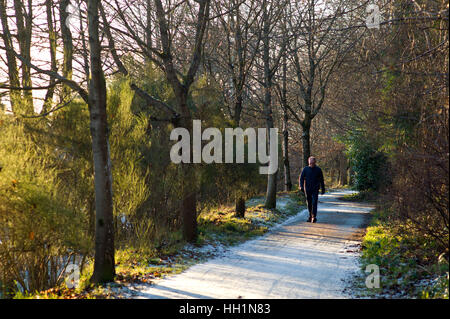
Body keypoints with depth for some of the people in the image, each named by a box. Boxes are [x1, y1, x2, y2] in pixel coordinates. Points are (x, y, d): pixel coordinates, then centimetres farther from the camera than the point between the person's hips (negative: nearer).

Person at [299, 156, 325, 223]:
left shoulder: (318, 169, 1)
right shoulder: (305, 169, 1)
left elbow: (321, 180, 9)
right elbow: (301, 178, -1)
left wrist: (323, 189, 9)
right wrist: (301, 186, -15)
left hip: (315, 189, -2)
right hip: (307, 189, 2)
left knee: (314, 203, -13)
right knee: (309, 203, 8)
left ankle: (314, 217, -16)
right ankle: (310, 216, 23)